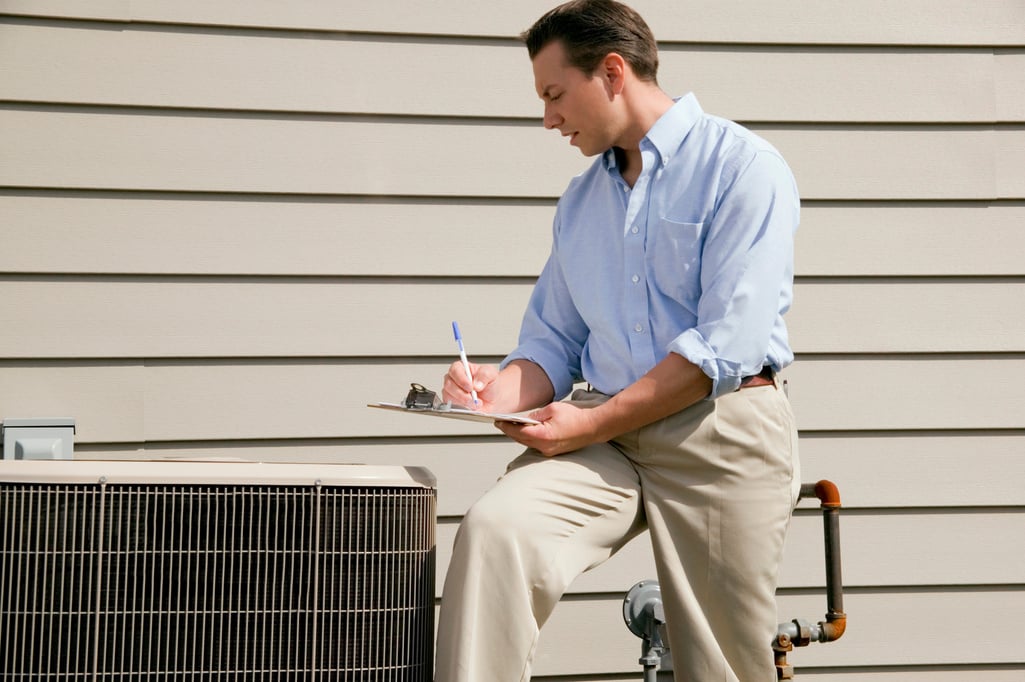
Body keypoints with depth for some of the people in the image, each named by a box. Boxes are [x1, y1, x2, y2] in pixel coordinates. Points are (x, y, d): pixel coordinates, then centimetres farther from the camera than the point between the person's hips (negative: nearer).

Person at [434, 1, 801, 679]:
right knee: (494, 530, -25)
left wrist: (591, 425, -14)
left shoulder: (742, 166, -3)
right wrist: (501, 390, -4)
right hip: (603, 433, 5)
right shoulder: (580, 200, 20)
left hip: (720, 428, -4)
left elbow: (726, 348, -13)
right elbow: (553, 343, 19)